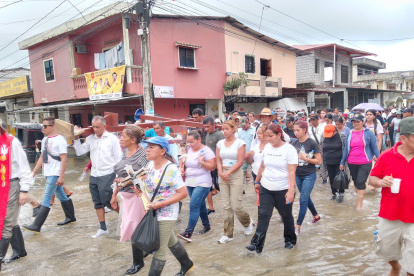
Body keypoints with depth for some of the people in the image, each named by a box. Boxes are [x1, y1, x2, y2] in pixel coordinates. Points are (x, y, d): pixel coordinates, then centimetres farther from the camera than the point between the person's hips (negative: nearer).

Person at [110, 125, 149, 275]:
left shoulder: (143, 154, -16)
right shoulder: (125, 152, 7)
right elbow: (120, 176, 13)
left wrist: (131, 181, -27)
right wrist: (114, 195, 15)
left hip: (137, 196, -7)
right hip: (125, 195, 7)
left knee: (133, 229, 3)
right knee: (137, 228, 17)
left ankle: (137, 262, 22)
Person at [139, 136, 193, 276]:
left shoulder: (171, 169, -24)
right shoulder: (150, 164, -1)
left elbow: (183, 193, -23)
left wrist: (161, 204, -25)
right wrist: (143, 191, -7)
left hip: (166, 214, -8)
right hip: (154, 212, 8)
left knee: (159, 249, 4)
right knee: (171, 241, 25)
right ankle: (187, 264, 48)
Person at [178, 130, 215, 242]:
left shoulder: (206, 151, -10)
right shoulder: (189, 149, 9)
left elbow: (212, 167, -12)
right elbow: (185, 162, 22)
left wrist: (201, 162, -25)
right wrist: (182, 168, 2)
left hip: (202, 183, -7)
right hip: (190, 183, 7)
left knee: (194, 206, -14)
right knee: (200, 205, 16)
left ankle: (188, 233, -14)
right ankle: (206, 225, 32)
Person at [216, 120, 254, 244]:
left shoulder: (240, 143, -5)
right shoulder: (220, 143, 8)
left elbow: (240, 162, -10)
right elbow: (218, 161, 6)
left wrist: (228, 173, -15)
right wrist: (221, 173, -10)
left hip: (235, 175, -4)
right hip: (222, 176, 4)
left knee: (236, 206, -6)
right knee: (227, 206, 7)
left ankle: (247, 222, 26)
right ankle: (228, 234, 17)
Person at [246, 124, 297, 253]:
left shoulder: (289, 149, -13)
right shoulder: (267, 147, 3)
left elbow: (291, 172, -17)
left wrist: (291, 190, -25)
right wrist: (257, 181, 18)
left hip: (283, 190, -4)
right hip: (266, 188, 4)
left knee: (286, 216, 14)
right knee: (263, 215, 1)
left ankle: (290, 240, 36)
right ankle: (257, 244, 4)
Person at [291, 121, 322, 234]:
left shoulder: (312, 144, -13)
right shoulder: (294, 143, 1)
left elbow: (319, 161, -11)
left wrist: (305, 158, -20)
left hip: (309, 175, -6)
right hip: (298, 175, 6)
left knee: (303, 199, -6)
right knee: (306, 198, 19)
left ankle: (298, 226, 0)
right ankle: (316, 216, 42)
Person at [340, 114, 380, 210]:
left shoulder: (368, 133, -4)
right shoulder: (349, 134, 5)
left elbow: (374, 147, 0)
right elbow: (346, 149, 10)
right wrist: (342, 163, 11)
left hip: (365, 163, -4)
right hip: (352, 163, 4)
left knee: (361, 182, -8)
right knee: (355, 181, 14)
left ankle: (359, 202, 4)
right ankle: (359, 197, 34)